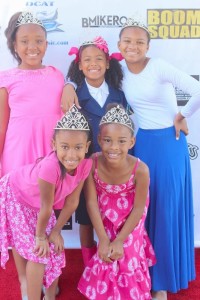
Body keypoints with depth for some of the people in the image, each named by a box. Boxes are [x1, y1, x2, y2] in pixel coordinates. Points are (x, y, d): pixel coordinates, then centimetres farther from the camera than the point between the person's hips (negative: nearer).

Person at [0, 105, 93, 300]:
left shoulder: (85, 165, -23)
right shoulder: (50, 166, -42)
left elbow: (71, 202, -11)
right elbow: (46, 207, -27)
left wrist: (55, 231, -5)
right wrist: (40, 235, -13)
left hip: (36, 203, 6)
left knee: (54, 248, 7)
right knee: (36, 251, -6)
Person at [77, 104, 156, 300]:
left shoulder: (140, 169, -36)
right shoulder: (92, 163, -31)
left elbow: (138, 209, -22)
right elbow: (91, 202, -21)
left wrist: (120, 240, -19)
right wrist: (103, 239, -19)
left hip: (130, 220, -1)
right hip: (106, 218, 1)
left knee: (129, 260, 4)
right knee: (107, 259, 11)